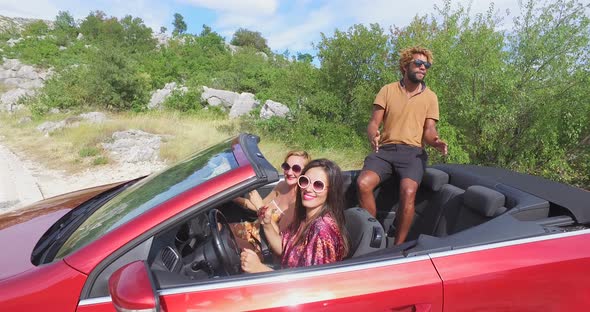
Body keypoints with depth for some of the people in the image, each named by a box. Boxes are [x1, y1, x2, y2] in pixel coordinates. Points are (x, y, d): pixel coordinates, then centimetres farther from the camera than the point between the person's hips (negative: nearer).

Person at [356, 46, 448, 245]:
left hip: (413, 152, 0)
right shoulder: (387, 90, 10)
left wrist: (436, 142, -19)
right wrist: (373, 136, -21)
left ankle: (398, 247, -18)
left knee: (408, 192, -31)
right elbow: (373, 122, 4)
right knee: (363, 183, -28)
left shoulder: (430, 97, 13)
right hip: (385, 149, 1)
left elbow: (429, 130, 6)